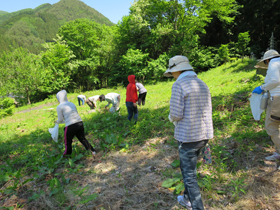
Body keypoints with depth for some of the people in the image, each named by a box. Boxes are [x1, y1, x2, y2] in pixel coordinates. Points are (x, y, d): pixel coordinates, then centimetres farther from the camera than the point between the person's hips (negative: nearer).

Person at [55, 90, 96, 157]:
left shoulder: (59, 107, -2)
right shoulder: (72, 104, 15)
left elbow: (60, 120, 0)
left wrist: (57, 122, 23)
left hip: (70, 126, -5)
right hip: (80, 123, 5)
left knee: (68, 142, 16)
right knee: (82, 138, 19)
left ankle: (67, 155, 32)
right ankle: (92, 151, 12)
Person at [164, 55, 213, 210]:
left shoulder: (178, 85, -14)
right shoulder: (202, 85, 10)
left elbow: (176, 114, -17)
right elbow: (208, 112, 12)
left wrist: (171, 117, 5)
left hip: (188, 136, -8)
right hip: (204, 135, 8)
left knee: (189, 175, 7)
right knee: (187, 166, 26)